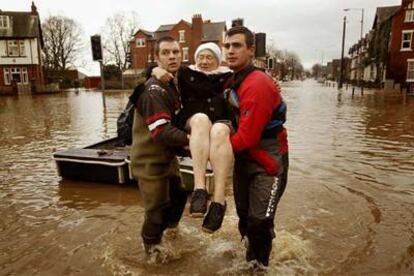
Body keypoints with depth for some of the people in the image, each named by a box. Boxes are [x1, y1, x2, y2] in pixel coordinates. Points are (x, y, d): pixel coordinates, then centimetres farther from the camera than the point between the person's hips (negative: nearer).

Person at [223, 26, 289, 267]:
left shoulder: (257, 85, -25)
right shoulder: (234, 81, 4)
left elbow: (247, 137, -26)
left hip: (268, 161, -8)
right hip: (244, 157, 9)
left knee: (259, 221, -2)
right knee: (244, 215, 19)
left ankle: (259, 264, 23)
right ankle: (250, 258, 42)